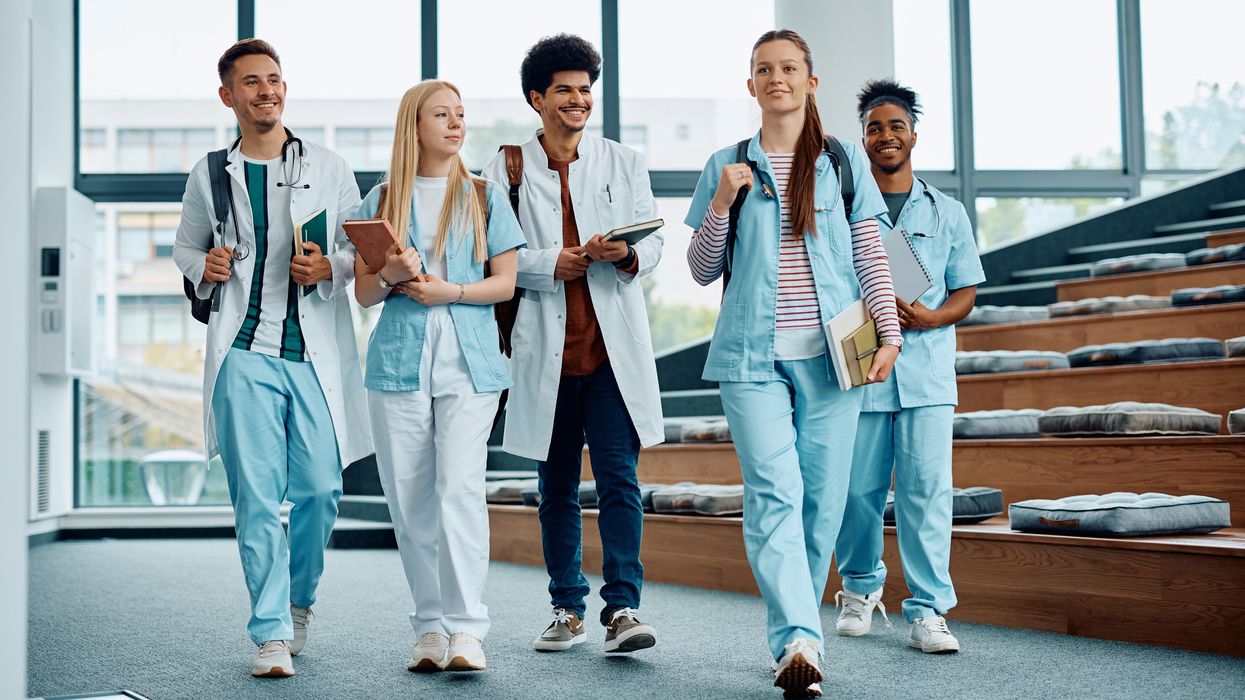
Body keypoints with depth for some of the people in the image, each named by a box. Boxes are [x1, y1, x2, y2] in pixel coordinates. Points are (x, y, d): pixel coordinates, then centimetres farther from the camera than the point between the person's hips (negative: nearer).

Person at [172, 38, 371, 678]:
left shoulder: (329, 168, 9)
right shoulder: (210, 175, 11)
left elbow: (362, 246, 13)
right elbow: (185, 246, 22)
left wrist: (330, 268, -8)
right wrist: (204, 267, 0)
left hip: (317, 350, 1)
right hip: (245, 351, 0)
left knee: (321, 489, 0)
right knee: (256, 495, -6)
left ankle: (298, 600, 27)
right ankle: (271, 633, 0)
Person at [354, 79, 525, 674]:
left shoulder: (485, 197, 11)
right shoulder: (381, 200, 12)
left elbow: (505, 282, 6)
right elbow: (363, 292, 11)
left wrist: (450, 291, -11)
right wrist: (391, 275, -11)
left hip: (468, 361, -2)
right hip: (398, 361, 2)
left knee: (460, 488, -14)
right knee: (409, 498, 2)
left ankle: (466, 628, -11)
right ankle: (430, 626, 11)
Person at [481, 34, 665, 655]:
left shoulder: (623, 163, 10)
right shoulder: (506, 169, 7)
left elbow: (653, 244, 5)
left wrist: (626, 255, -16)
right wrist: (551, 263, -14)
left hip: (613, 346, 0)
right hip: (545, 349, 1)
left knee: (618, 478, -9)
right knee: (557, 487, 9)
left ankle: (622, 608, -8)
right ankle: (567, 609, 20)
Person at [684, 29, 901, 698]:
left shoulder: (844, 161, 10)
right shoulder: (726, 166, 10)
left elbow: (871, 255, 9)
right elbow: (702, 270, 11)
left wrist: (889, 333, 0)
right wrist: (721, 204, -4)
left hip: (830, 353, 1)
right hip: (753, 354, -1)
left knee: (822, 497, 2)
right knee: (773, 493, -13)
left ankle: (792, 632, 16)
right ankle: (798, 642, -19)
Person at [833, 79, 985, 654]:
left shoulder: (947, 213, 13)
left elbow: (966, 292, 12)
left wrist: (931, 317, -9)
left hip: (927, 372, 1)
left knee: (927, 489, -5)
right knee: (856, 489, 4)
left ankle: (927, 611, 0)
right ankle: (861, 587, 27)